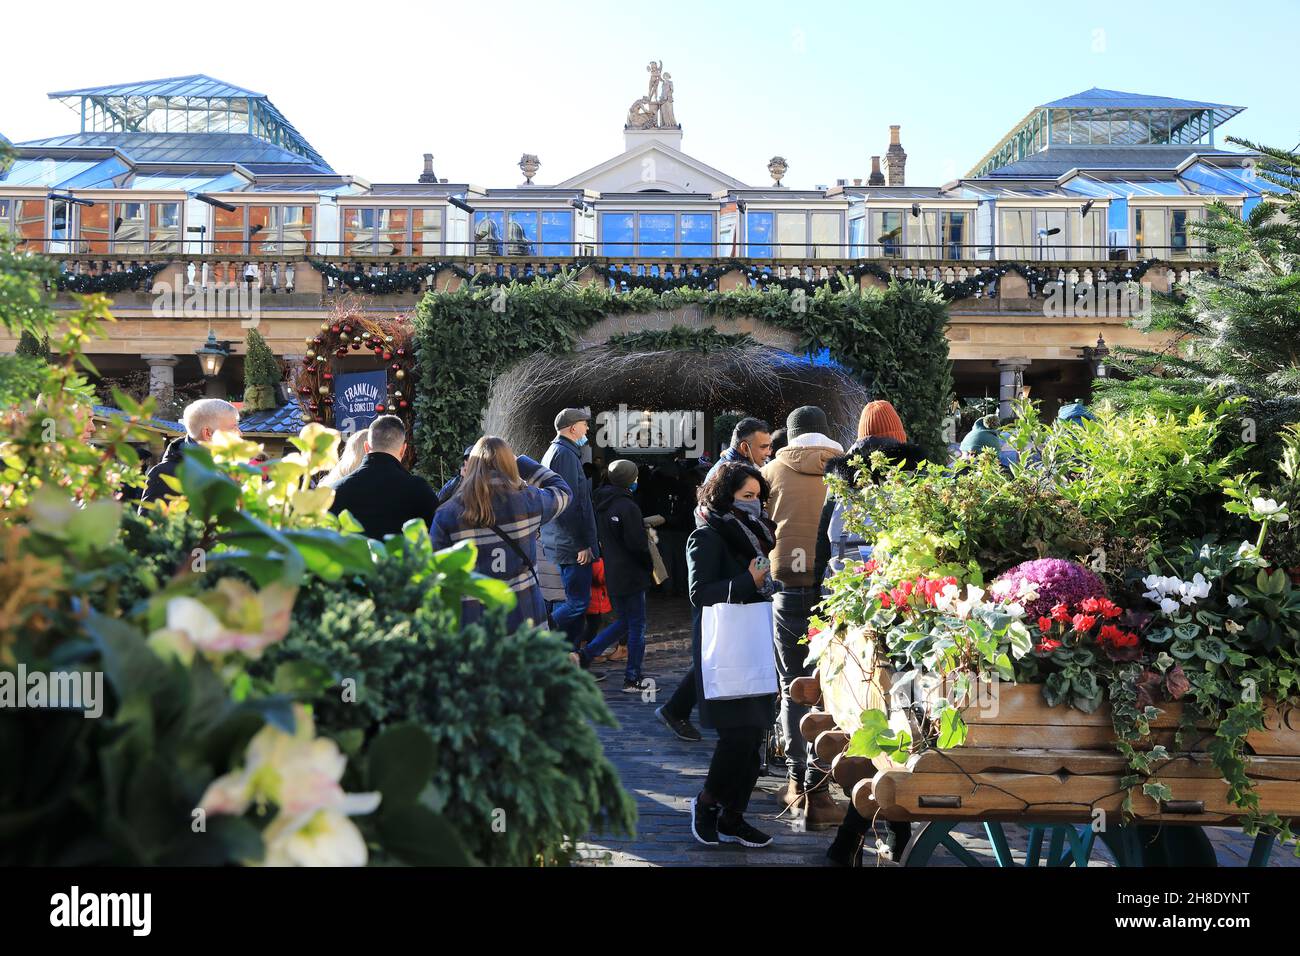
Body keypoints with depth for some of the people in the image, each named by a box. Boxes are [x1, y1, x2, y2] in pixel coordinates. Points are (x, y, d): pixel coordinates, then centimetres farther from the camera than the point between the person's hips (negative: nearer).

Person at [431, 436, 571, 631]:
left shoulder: (447, 515, -7)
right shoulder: (529, 501, -5)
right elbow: (563, 490, 17)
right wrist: (521, 461, 23)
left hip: (471, 626, 0)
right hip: (525, 619, 1)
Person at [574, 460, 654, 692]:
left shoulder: (601, 505, 9)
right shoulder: (628, 507, -18)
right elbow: (637, 543, -18)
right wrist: (649, 564, -3)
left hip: (611, 575, 8)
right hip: (631, 575, -8)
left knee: (623, 622, 20)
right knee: (637, 625, 3)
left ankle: (584, 656, 10)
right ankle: (633, 679, 9)